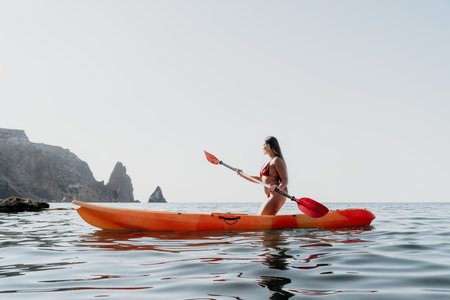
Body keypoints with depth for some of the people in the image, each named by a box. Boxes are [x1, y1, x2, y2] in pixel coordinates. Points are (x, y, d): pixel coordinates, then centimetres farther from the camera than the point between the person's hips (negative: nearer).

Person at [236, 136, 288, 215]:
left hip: (277, 195, -10)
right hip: (271, 197, 10)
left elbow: (285, 180, -15)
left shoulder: (276, 160, -9)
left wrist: (278, 188, -35)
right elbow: (260, 179, 25)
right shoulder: (269, 162, 19)